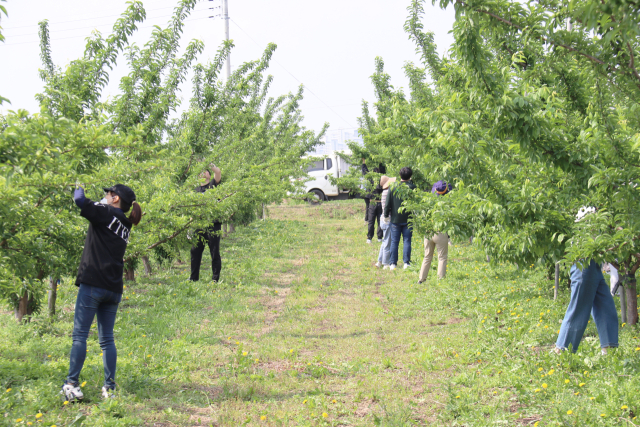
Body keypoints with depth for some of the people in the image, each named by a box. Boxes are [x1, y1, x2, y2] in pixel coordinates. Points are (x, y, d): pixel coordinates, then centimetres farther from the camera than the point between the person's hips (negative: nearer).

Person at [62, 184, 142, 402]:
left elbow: (80, 201, -11)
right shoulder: (125, 225, 18)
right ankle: (109, 388, 4)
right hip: (114, 289, 7)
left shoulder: (107, 214, -3)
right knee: (107, 339, 8)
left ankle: (72, 385, -10)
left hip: (93, 284, -7)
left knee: (80, 335, -6)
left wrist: (79, 189, 9)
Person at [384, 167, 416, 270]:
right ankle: (406, 262, 2)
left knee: (394, 242, 6)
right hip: (408, 219, -1)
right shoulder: (412, 187, -5)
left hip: (395, 219, 1)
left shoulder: (393, 187, -3)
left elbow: (388, 203, -1)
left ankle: (392, 263, 6)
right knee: (407, 241, 5)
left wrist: (386, 215, 10)